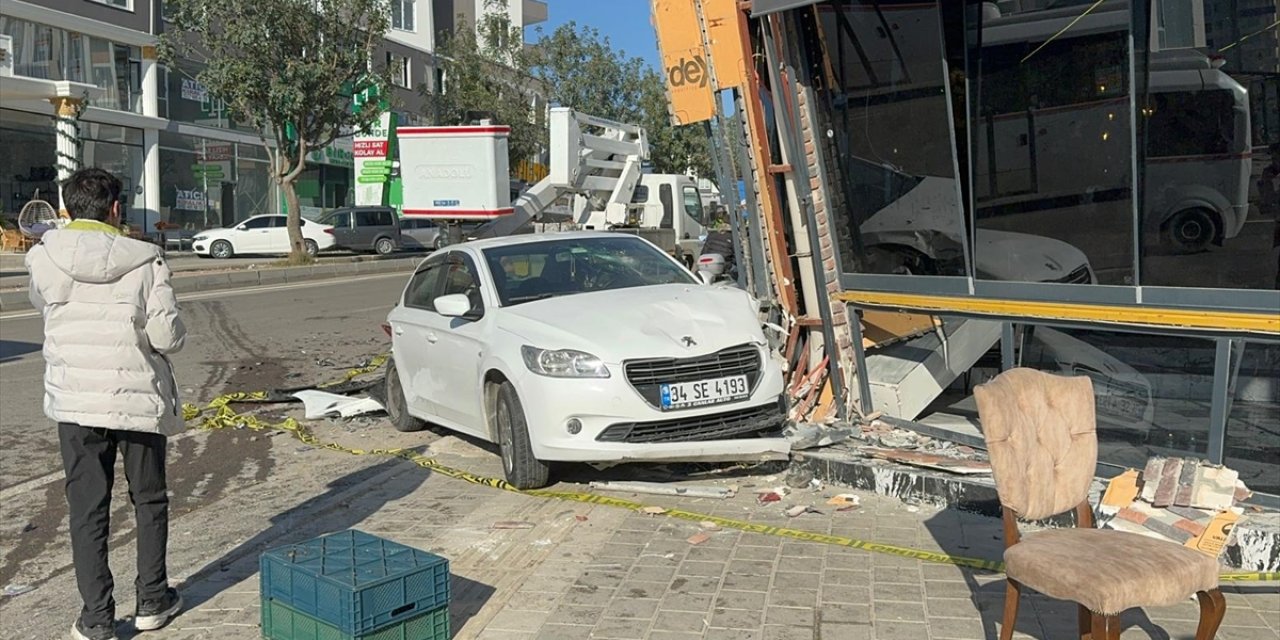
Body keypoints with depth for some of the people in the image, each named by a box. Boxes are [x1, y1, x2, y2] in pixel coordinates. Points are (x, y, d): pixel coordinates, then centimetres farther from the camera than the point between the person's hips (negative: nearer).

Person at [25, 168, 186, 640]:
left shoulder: (45, 260, -5)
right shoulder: (144, 261, -12)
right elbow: (167, 336, -15)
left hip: (74, 402, 2)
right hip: (139, 400, -1)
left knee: (87, 509, 10)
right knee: (149, 500, 16)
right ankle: (152, 601, 26)